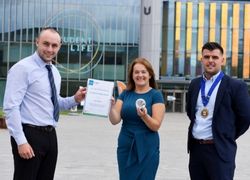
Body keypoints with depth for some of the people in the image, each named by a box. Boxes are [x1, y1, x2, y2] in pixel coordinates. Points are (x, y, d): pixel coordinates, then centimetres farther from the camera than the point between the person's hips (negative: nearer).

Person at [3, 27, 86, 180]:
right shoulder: (23, 68, -11)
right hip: (30, 135, -8)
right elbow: (11, 107, -17)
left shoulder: (54, 71, 14)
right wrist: (21, 141, -22)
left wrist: (75, 100, 4)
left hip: (50, 135, 8)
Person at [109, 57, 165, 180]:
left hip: (147, 149, -3)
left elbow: (156, 126, -10)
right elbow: (115, 120, -2)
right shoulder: (125, 94, 6)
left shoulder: (156, 95, -4)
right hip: (125, 147, 3)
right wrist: (111, 106, -19)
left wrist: (144, 116, -27)